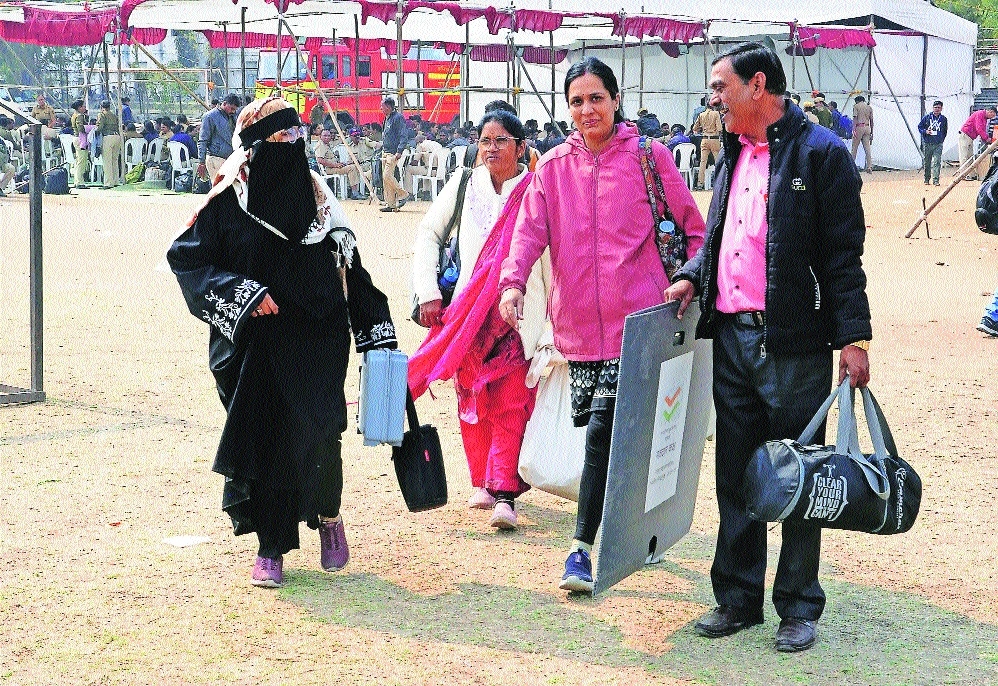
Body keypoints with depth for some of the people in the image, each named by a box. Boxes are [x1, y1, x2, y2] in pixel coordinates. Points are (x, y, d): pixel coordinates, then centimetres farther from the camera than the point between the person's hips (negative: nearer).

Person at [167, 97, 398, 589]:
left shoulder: (317, 198, 7)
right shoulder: (227, 203, -2)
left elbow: (351, 269, 11)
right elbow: (186, 258, -3)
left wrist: (377, 334, 8)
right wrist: (241, 294, -15)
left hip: (314, 344, 1)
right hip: (254, 344, -1)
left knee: (314, 432, -13)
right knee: (261, 436, -1)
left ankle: (328, 515, 16)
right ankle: (270, 549, 13)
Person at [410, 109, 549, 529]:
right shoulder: (464, 186, 7)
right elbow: (428, 234, 14)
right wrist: (427, 290, 4)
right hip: (468, 313, 4)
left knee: (509, 403, -11)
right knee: (471, 400, 7)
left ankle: (503, 493, -12)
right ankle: (481, 483, 21)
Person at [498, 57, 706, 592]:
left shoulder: (648, 156, 2)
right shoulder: (553, 167, 10)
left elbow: (691, 227, 9)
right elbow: (530, 228, -1)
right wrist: (513, 281, -18)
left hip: (636, 319, -4)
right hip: (579, 323, 4)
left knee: (603, 428, -13)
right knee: (619, 433, 8)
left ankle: (582, 548, -7)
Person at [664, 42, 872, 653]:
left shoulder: (820, 152, -8)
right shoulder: (734, 154, 15)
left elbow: (844, 253, -10)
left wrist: (854, 337, -14)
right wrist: (692, 276, 6)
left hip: (794, 343, -7)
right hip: (731, 338, 7)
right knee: (735, 475, 12)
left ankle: (799, 607, 15)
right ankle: (738, 598, 23)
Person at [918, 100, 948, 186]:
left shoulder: (943, 119, 5)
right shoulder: (927, 117, 1)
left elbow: (945, 131, 17)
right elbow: (919, 127, 7)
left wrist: (942, 139, 8)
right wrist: (925, 131, -9)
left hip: (938, 144, -1)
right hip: (927, 144, 1)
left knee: (936, 162, -11)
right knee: (926, 163, 10)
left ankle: (936, 180, -12)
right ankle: (926, 179, 24)